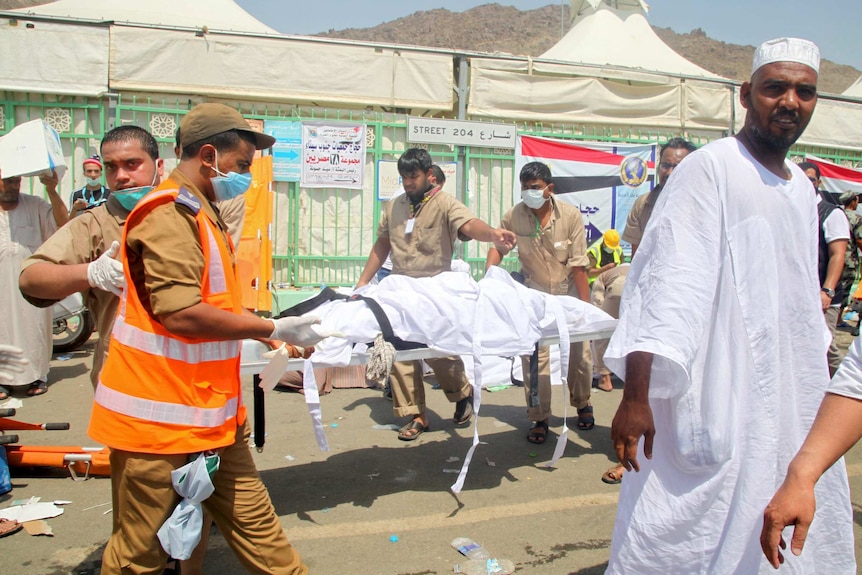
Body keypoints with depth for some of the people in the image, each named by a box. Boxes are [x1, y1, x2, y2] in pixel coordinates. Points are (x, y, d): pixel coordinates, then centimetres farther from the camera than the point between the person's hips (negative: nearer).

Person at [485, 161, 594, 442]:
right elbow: (498, 247, 2)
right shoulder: (514, 216, -12)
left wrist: (585, 305, -14)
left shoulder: (571, 215, -16)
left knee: (579, 354, 8)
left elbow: (578, 265, -15)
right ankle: (539, 418, 8)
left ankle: (582, 403, 36)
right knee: (534, 357, -6)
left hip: (568, 293, 0)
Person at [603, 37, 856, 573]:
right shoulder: (710, 168, -11)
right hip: (718, 410, -8)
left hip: (795, 407, 8)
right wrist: (635, 398, -24)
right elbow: (668, 283, -19)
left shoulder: (802, 186, 13)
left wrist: (822, 379, 24)